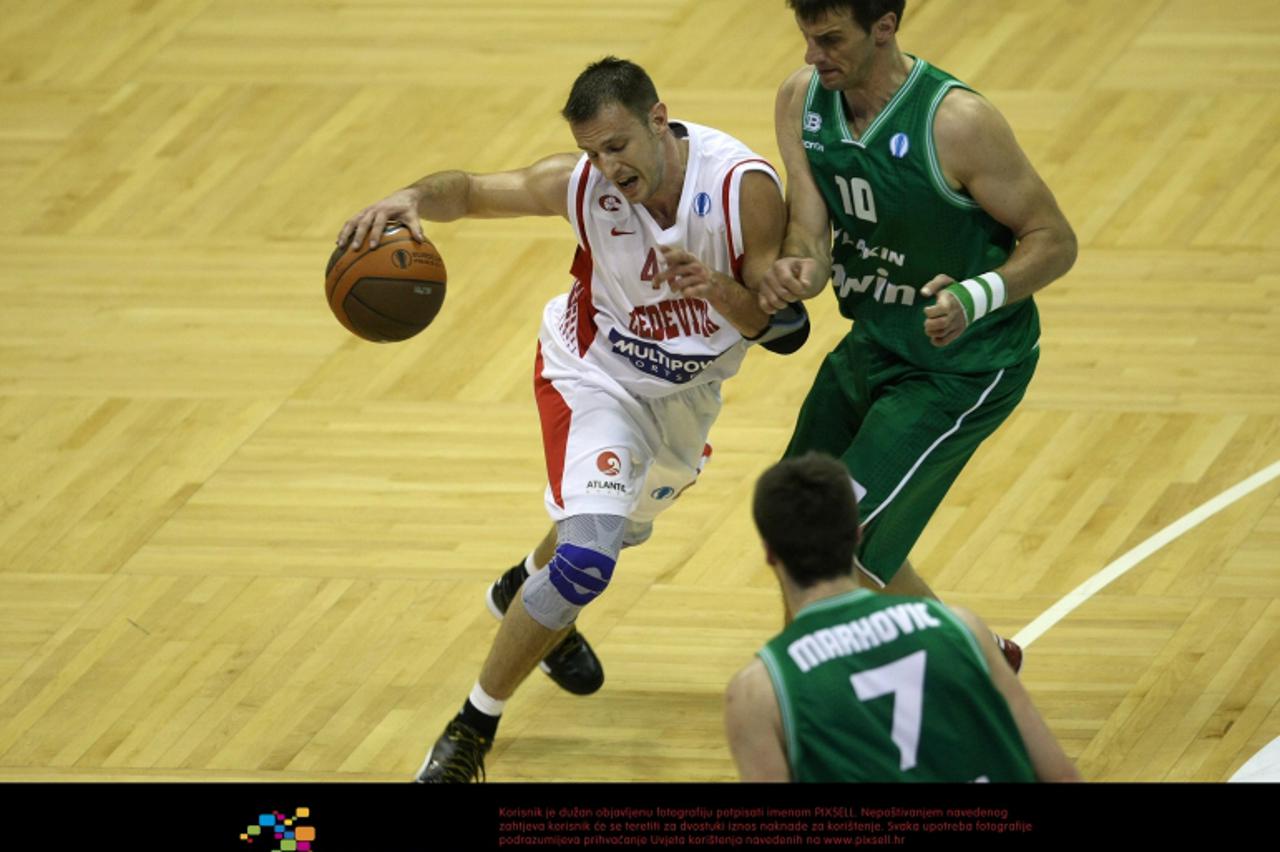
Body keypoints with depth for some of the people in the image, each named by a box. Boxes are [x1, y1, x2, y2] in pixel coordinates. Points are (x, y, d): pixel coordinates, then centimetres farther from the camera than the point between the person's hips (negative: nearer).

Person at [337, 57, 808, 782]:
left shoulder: (744, 187, -29)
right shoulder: (582, 184, -28)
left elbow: (784, 331, -25)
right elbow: (471, 189, -17)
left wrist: (719, 289, -45)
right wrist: (412, 197, -40)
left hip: (687, 391, 3)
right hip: (597, 377, -3)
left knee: (620, 528, 29)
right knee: (586, 558, -23)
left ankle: (523, 589, 64)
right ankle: (473, 727, -7)